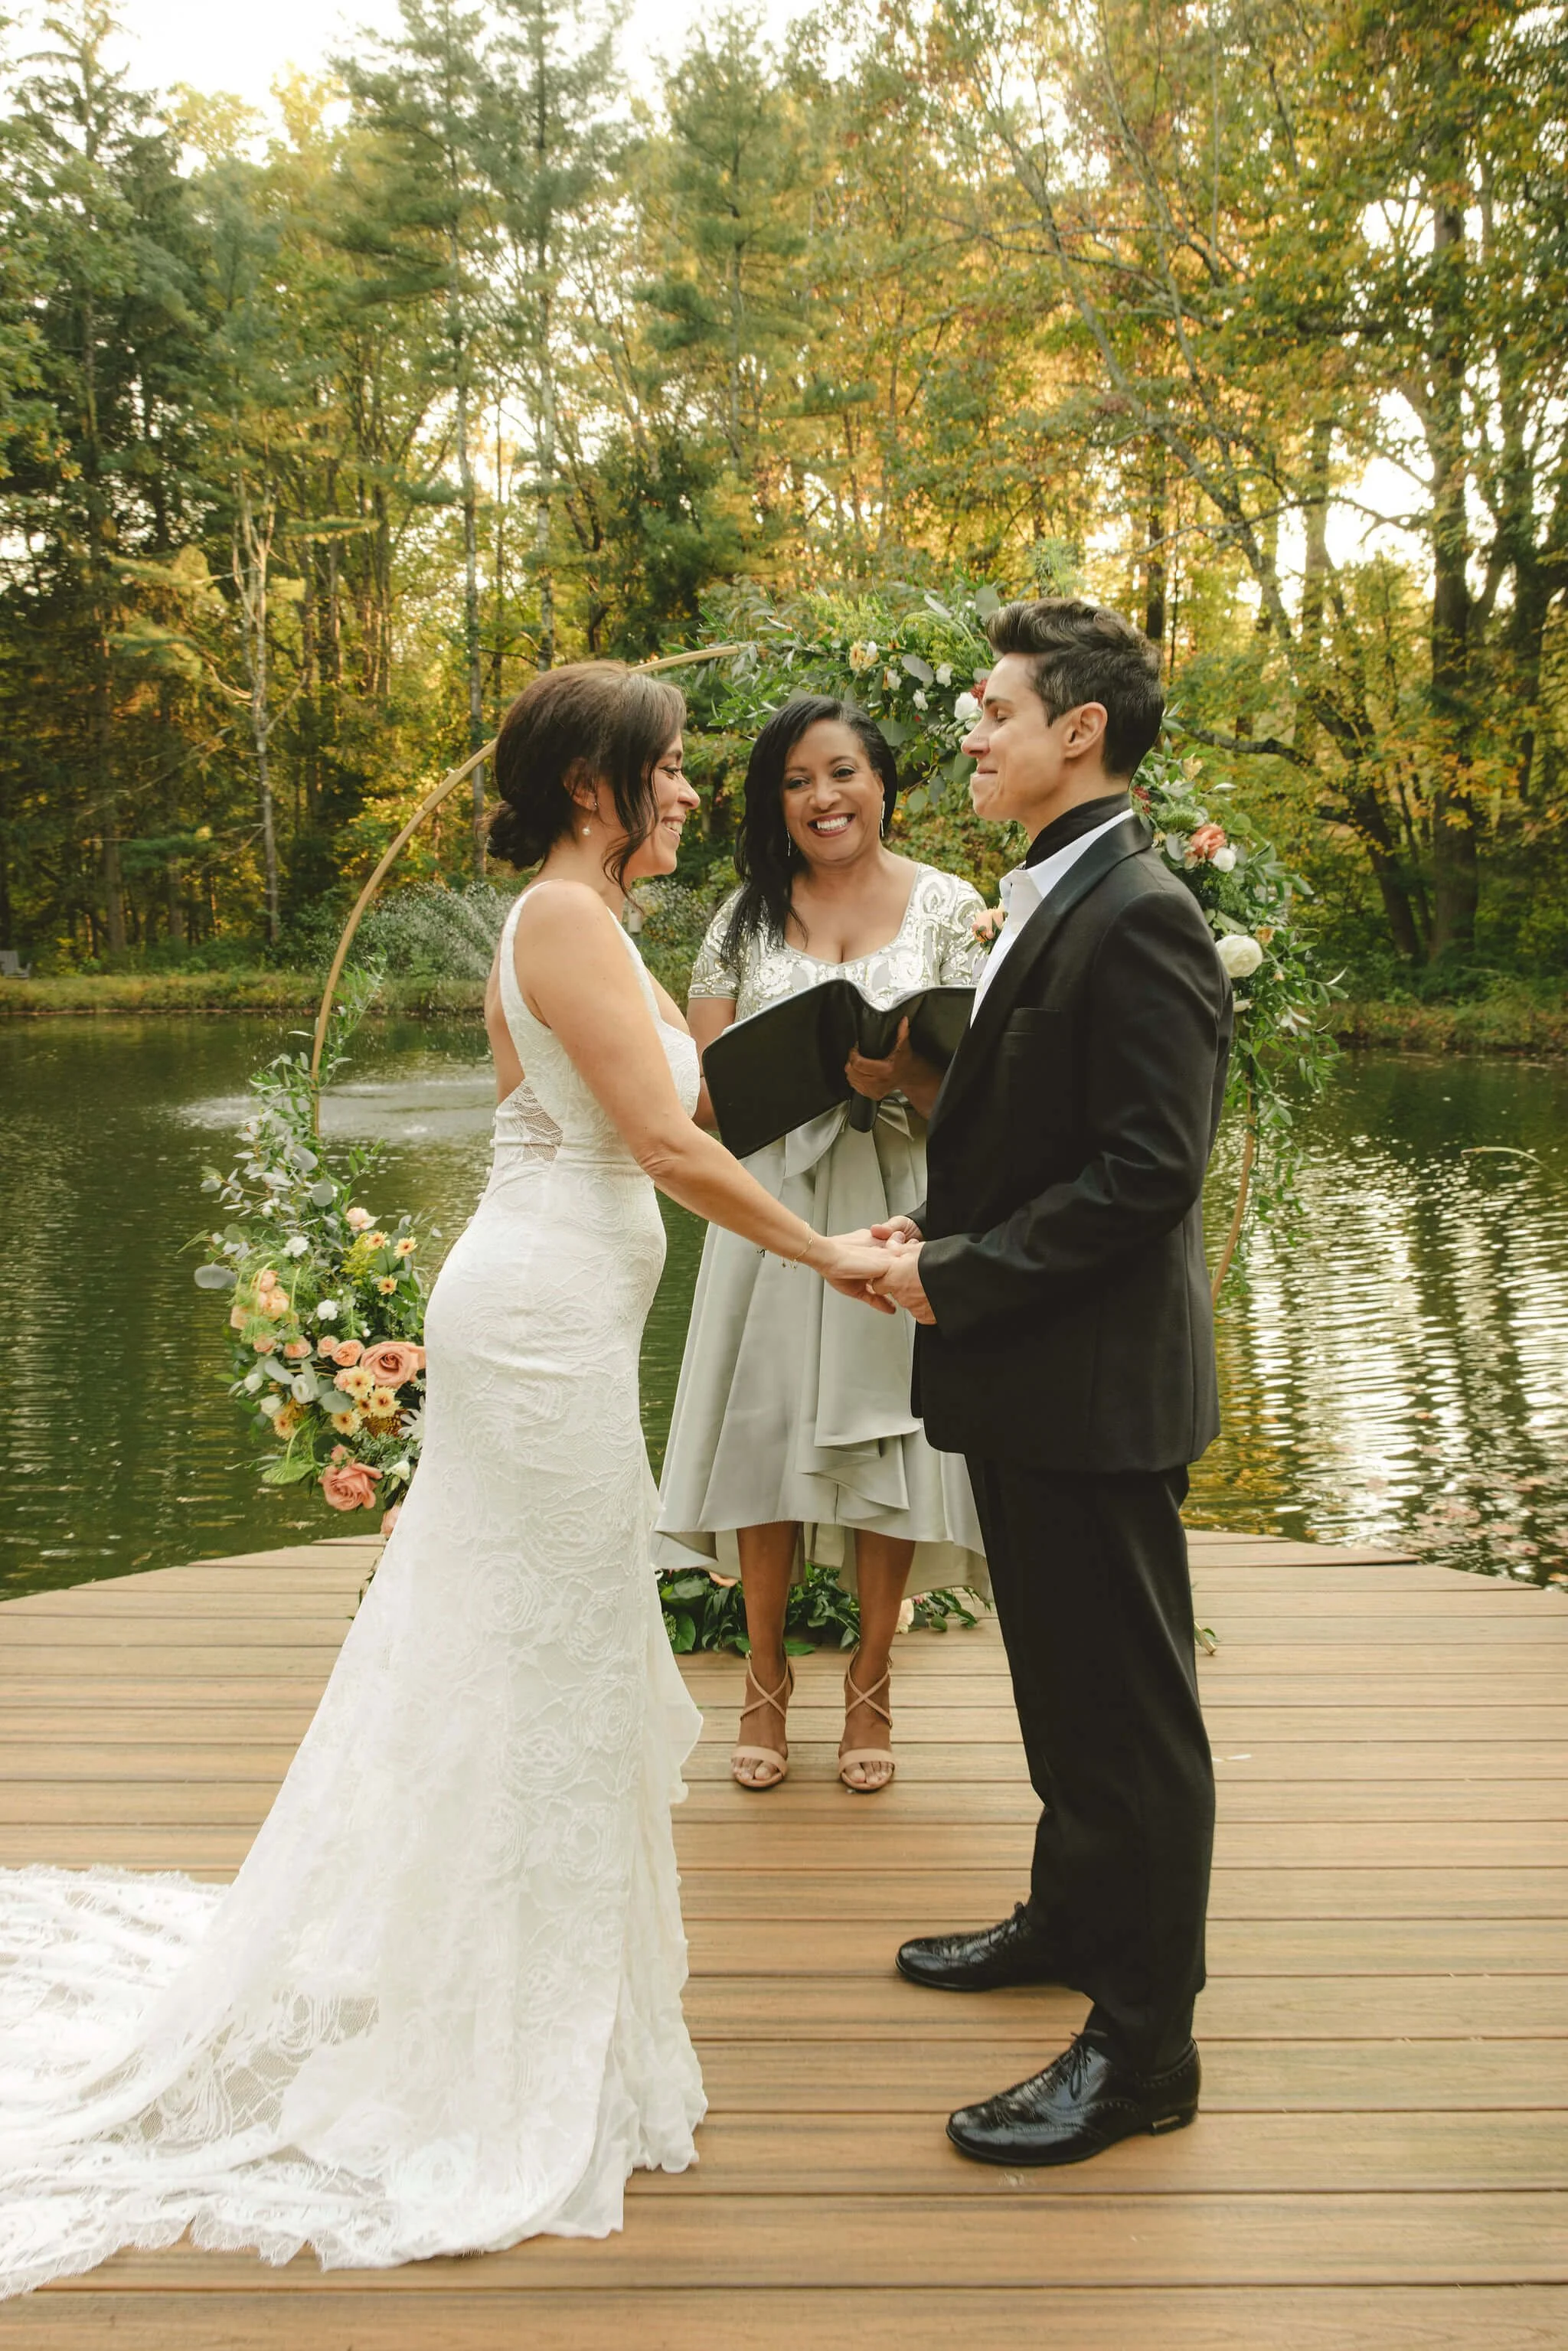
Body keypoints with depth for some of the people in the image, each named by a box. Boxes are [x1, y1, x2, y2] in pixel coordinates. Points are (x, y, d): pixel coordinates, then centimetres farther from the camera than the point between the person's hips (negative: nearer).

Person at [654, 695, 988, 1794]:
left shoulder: (950, 907, 2)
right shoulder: (748, 917, 8)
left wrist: (904, 1075, -23)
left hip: (899, 1212, -1)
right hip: (773, 1206, 2)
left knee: (885, 1444, 3)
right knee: (766, 1435, 4)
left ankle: (871, 1689, 21)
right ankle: (766, 1683, 22)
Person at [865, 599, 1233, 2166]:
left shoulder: (1140, 920, -18)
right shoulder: (1048, 903, 13)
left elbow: (1146, 1169, -24)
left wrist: (961, 1275, -19)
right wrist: (940, 1229, 4)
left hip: (1093, 1386, -10)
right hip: (1026, 1381, 10)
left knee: (1126, 1702, 1)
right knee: (1059, 1678, 23)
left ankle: (1143, 2046, 13)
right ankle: (1072, 1919, 42)